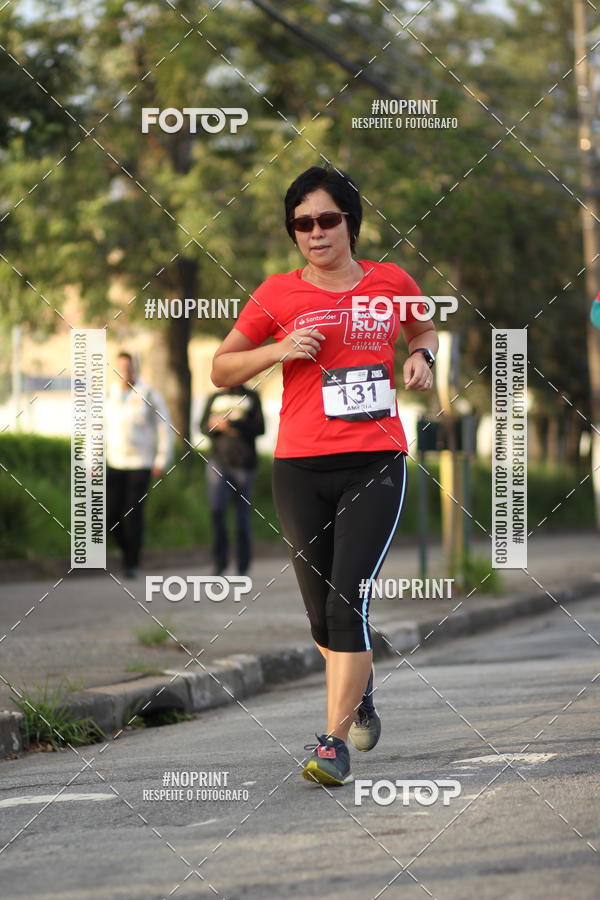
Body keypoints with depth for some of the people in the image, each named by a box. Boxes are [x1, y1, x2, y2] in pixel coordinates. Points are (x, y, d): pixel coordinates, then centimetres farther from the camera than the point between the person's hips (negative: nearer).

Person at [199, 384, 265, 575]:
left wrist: (232, 423, -13)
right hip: (218, 461, 1)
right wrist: (213, 427, -7)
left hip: (243, 464, -1)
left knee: (243, 516, 0)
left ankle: (243, 567, 8)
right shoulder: (215, 398, 16)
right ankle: (220, 561, -5)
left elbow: (259, 428, 0)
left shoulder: (252, 398, 9)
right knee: (216, 510, -16)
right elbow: (203, 426, 16)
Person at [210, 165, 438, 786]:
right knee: (321, 612, 9)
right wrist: (279, 350, -7)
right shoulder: (278, 294, 3)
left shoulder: (391, 283, 7)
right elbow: (220, 369, 10)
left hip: (376, 465, -1)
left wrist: (421, 356, 6)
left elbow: (424, 328, 28)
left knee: (348, 601, -14)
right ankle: (359, 693, 40)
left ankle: (334, 742, -13)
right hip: (300, 470, 1)